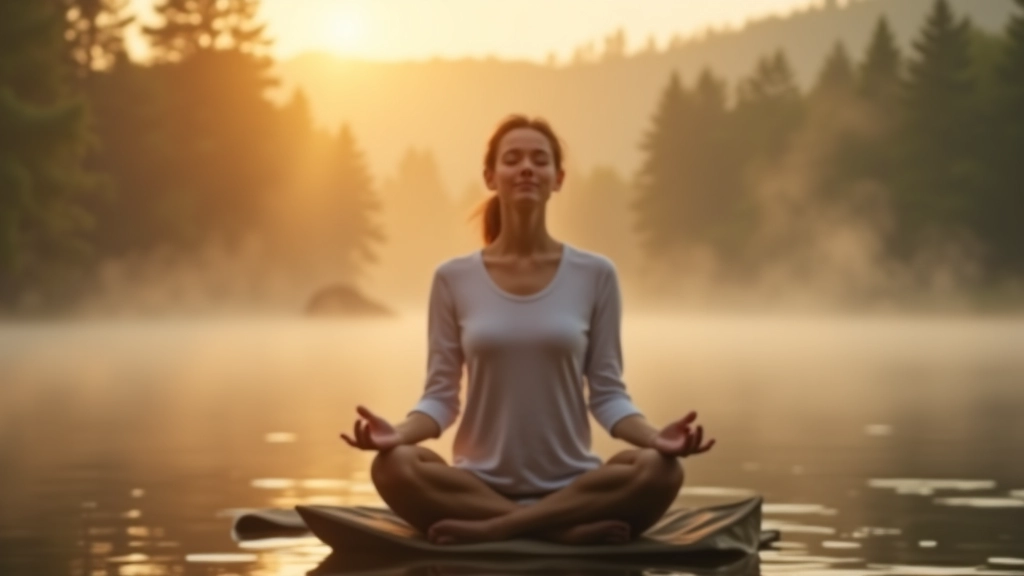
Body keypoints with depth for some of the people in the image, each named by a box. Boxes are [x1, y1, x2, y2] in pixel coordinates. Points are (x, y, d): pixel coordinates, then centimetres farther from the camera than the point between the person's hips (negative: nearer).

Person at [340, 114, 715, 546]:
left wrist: (655, 438, -17)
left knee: (659, 470, -31)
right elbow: (441, 394, 3)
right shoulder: (454, 279, 5)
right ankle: (572, 531, -28)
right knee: (395, 467, -32)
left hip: (571, 490, 0)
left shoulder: (595, 275, 4)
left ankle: (489, 530, -26)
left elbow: (607, 392, 4)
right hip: (480, 488, 0)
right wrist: (398, 433, -19)